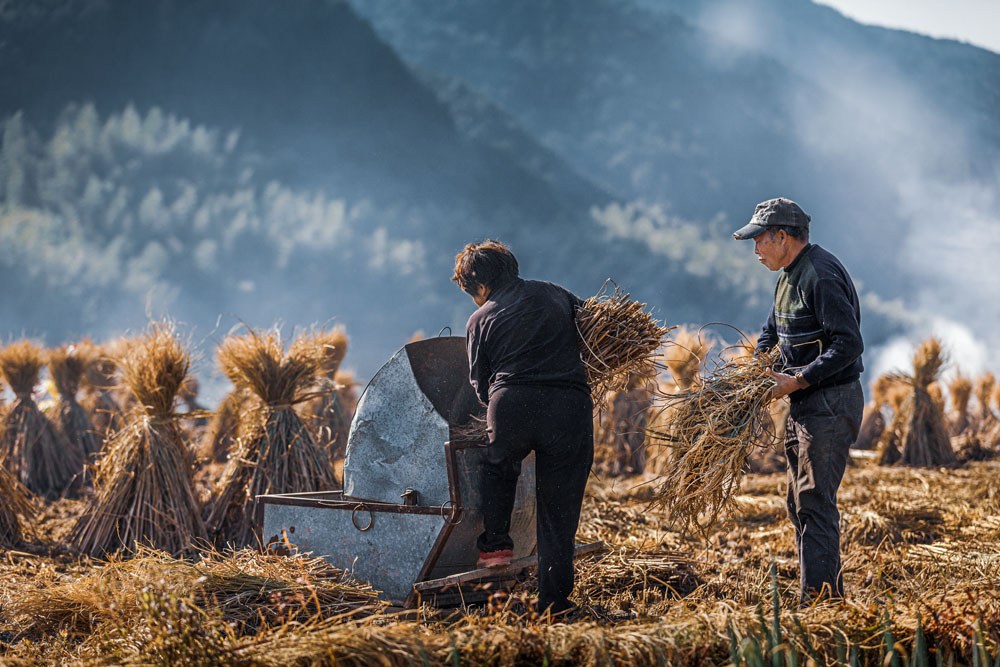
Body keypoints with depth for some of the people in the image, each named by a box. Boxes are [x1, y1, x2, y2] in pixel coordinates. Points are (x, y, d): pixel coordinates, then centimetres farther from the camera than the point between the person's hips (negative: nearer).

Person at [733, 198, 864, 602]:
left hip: (831, 404, -10)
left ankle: (819, 601, -8)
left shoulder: (821, 276, -18)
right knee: (800, 503, 12)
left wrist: (798, 380, -24)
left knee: (816, 503, -10)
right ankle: (828, 595, 19)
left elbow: (849, 343, -24)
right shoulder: (790, 275, 15)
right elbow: (772, 331, 29)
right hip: (805, 404, 10)